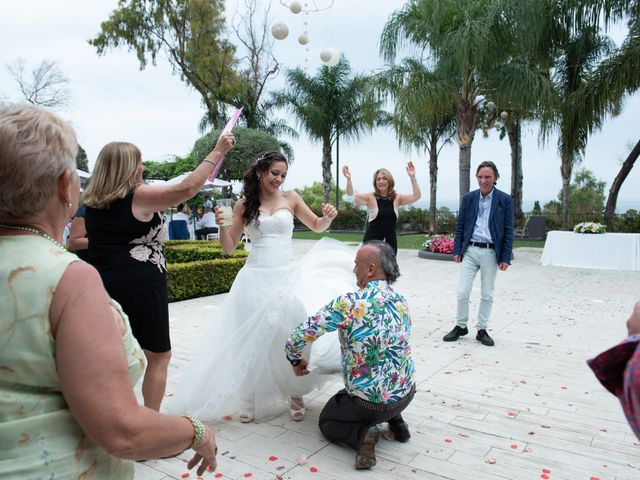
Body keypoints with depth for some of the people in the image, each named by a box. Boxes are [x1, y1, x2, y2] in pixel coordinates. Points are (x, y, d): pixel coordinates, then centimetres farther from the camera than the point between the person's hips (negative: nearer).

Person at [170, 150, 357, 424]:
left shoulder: (291, 198, 6)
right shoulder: (244, 205, 4)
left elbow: (316, 226, 17)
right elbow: (229, 248, 5)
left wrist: (327, 218, -5)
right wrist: (222, 226, -14)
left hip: (288, 275, 0)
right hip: (257, 278, 0)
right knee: (255, 338, 3)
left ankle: (294, 394, 17)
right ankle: (251, 399, 20)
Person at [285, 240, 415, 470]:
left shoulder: (348, 303, -24)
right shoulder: (402, 302, -4)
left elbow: (299, 337, -20)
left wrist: (296, 359, 2)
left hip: (369, 403, -6)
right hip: (407, 394, 6)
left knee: (327, 421, 23)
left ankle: (362, 433, -6)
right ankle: (395, 419, 18)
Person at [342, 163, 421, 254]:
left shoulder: (397, 198, 2)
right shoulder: (370, 197, -5)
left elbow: (416, 196, -8)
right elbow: (351, 196, -17)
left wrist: (412, 177, -19)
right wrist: (348, 179, -33)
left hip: (390, 241, 3)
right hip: (372, 241, -3)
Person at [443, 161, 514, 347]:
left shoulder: (505, 200, -2)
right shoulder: (468, 198, 4)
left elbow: (508, 231, -1)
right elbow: (460, 225, 8)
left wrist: (505, 258, -6)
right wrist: (457, 250, 2)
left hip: (491, 252, -1)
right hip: (470, 250, 1)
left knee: (487, 294, 9)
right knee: (462, 292, 0)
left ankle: (482, 330, 21)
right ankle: (460, 326, 17)